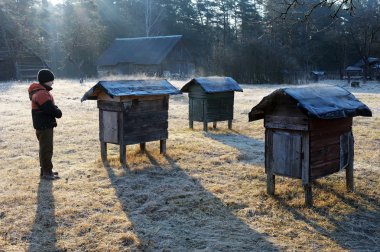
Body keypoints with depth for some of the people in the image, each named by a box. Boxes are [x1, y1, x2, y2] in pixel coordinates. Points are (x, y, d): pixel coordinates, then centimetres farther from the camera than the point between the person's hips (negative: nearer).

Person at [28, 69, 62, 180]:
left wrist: (56, 111, -4)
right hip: (44, 126, -11)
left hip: (45, 125, 11)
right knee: (46, 149, -5)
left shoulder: (43, 92, 15)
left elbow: (51, 106, 16)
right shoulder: (42, 94, -20)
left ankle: (45, 170, 26)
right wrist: (58, 113, -6)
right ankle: (47, 172, 0)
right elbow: (51, 109, -25)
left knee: (45, 148, 17)